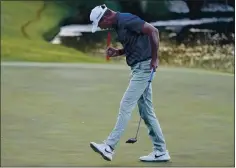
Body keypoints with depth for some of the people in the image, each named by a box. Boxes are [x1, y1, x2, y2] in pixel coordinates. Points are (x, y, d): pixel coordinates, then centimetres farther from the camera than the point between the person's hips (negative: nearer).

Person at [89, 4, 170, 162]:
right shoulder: (119, 24, 14)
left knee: (126, 107, -10)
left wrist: (155, 58, -18)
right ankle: (160, 151, 12)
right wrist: (117, 52, 7)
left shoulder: (126, 20, -16)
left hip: (143, 67, -10)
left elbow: (153, 31, -22)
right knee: (146, 111, 9)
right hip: (138, 68, 10)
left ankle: (109, 147, -10)